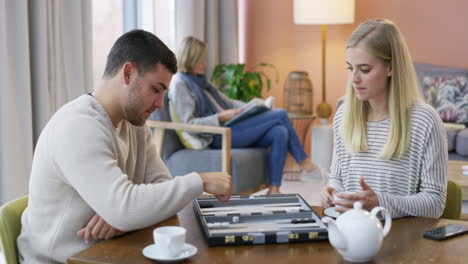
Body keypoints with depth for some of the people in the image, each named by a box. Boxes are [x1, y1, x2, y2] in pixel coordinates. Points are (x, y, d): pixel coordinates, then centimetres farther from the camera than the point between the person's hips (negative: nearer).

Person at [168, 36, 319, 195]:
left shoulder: (199, 81, 21)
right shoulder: (179, 85, -6)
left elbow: (227, 102, 24)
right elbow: (188, 124, -14)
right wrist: (221, 117, -19)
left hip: (227, 128, 9)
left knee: (280, 132, -16)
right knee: (280, 115, -13)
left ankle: (274, 190, -15)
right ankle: (303, 160, 5)